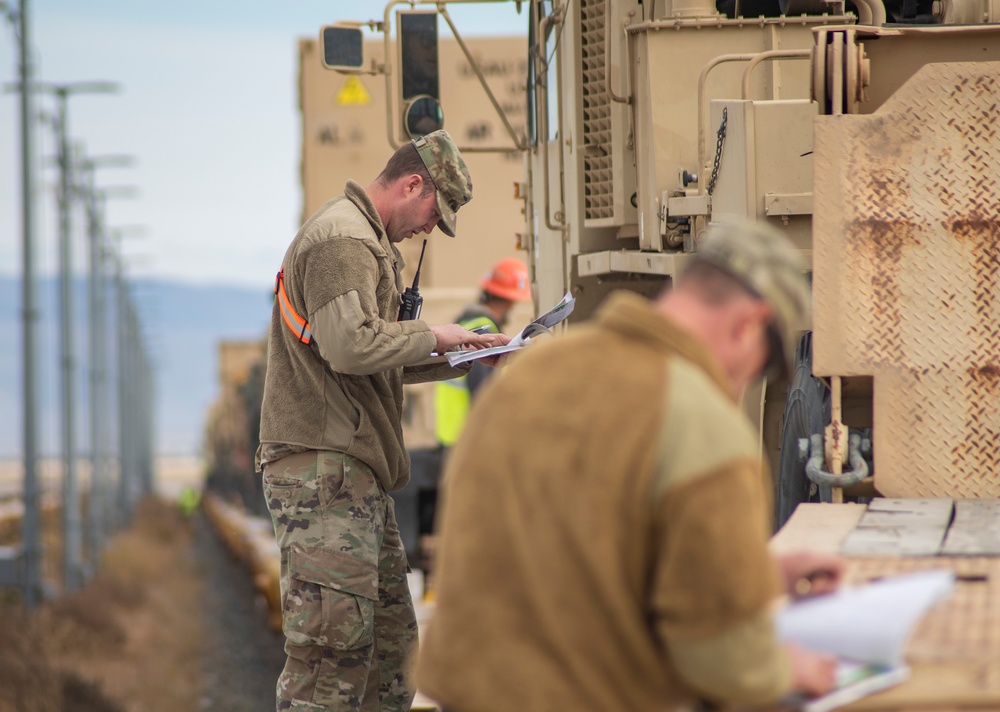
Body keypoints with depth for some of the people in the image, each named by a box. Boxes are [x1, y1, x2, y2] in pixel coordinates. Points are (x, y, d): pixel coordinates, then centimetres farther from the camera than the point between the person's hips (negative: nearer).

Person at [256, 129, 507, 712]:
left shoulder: (366, 242, 23)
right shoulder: (342, 240, -12)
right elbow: (350, 346, -25)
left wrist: (464, 358, 16)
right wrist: (432, 335, -11)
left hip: (359, 473, 11)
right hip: (323, 467, -11)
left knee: (392, 642, 13)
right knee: (334, 643, -13)